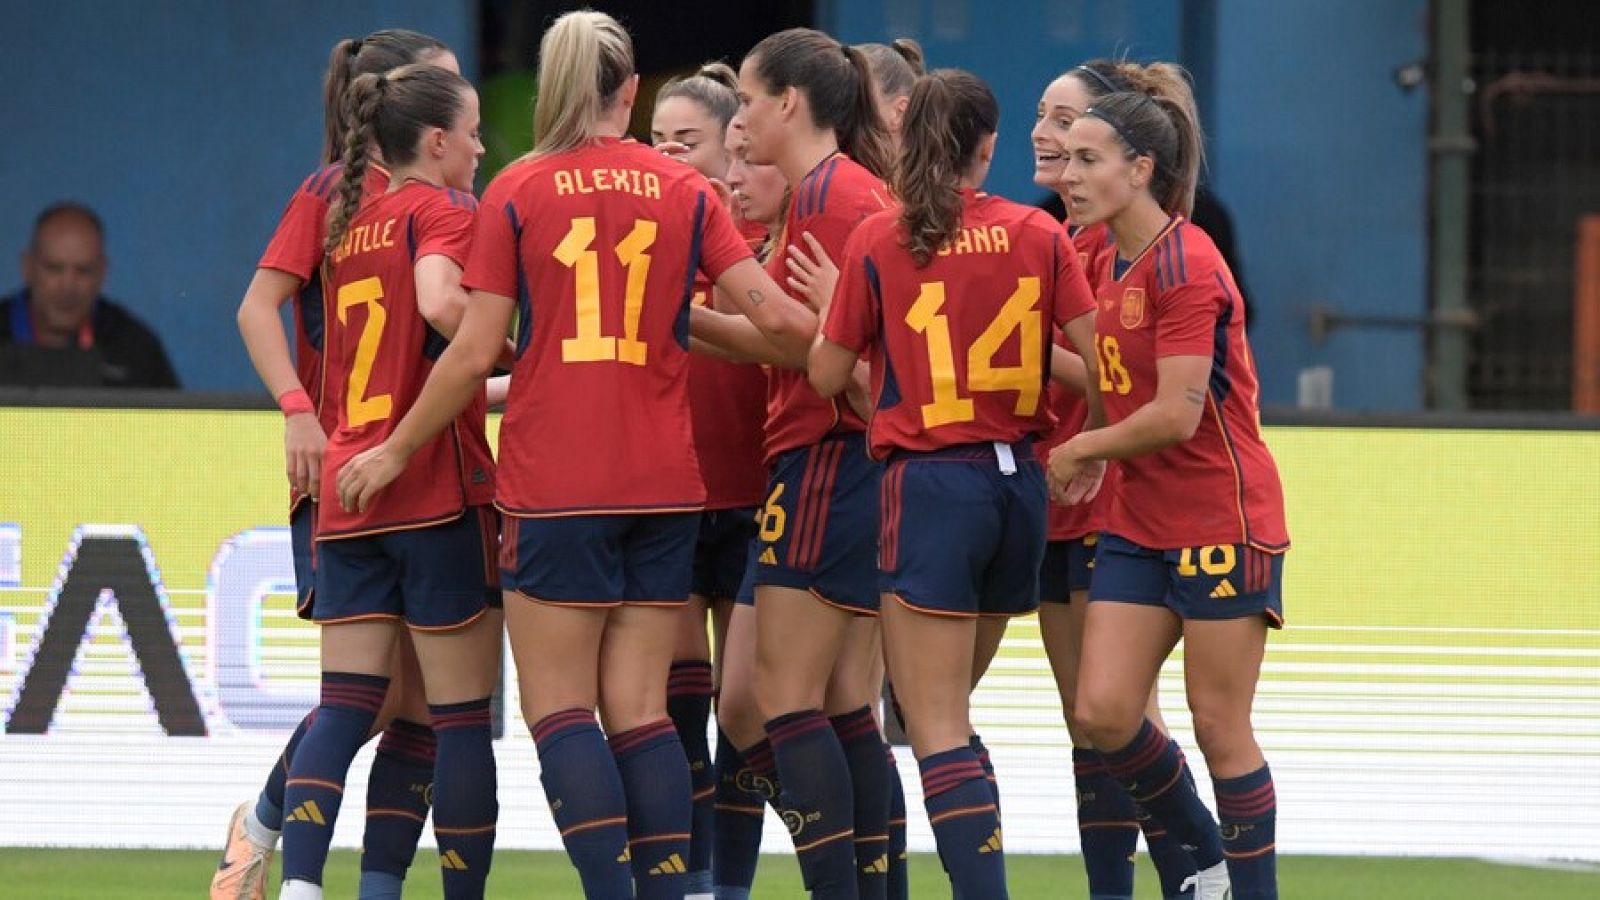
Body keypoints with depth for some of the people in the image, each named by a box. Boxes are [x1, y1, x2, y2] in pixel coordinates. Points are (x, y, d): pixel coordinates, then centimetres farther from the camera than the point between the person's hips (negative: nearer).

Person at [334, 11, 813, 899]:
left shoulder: (517, 192, -2)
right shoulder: (684, 191, 5)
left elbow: (473, 353, -4)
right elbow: (774, 315, -1)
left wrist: (395, 451, 7)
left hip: (553, 489, -3)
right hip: (663, 487, 3)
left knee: (559, 706, 1)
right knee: (641, 710, 6)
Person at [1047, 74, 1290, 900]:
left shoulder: (1185, 264, -17)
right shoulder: (1111, 265, 9)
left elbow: (1176, 415, -22)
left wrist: (1081, 450, -8)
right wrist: (1100, 451, 4)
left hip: (1220, 522, -8)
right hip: (1140, 521, 8)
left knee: (1219, 727, -2)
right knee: (1103, 711, 1)